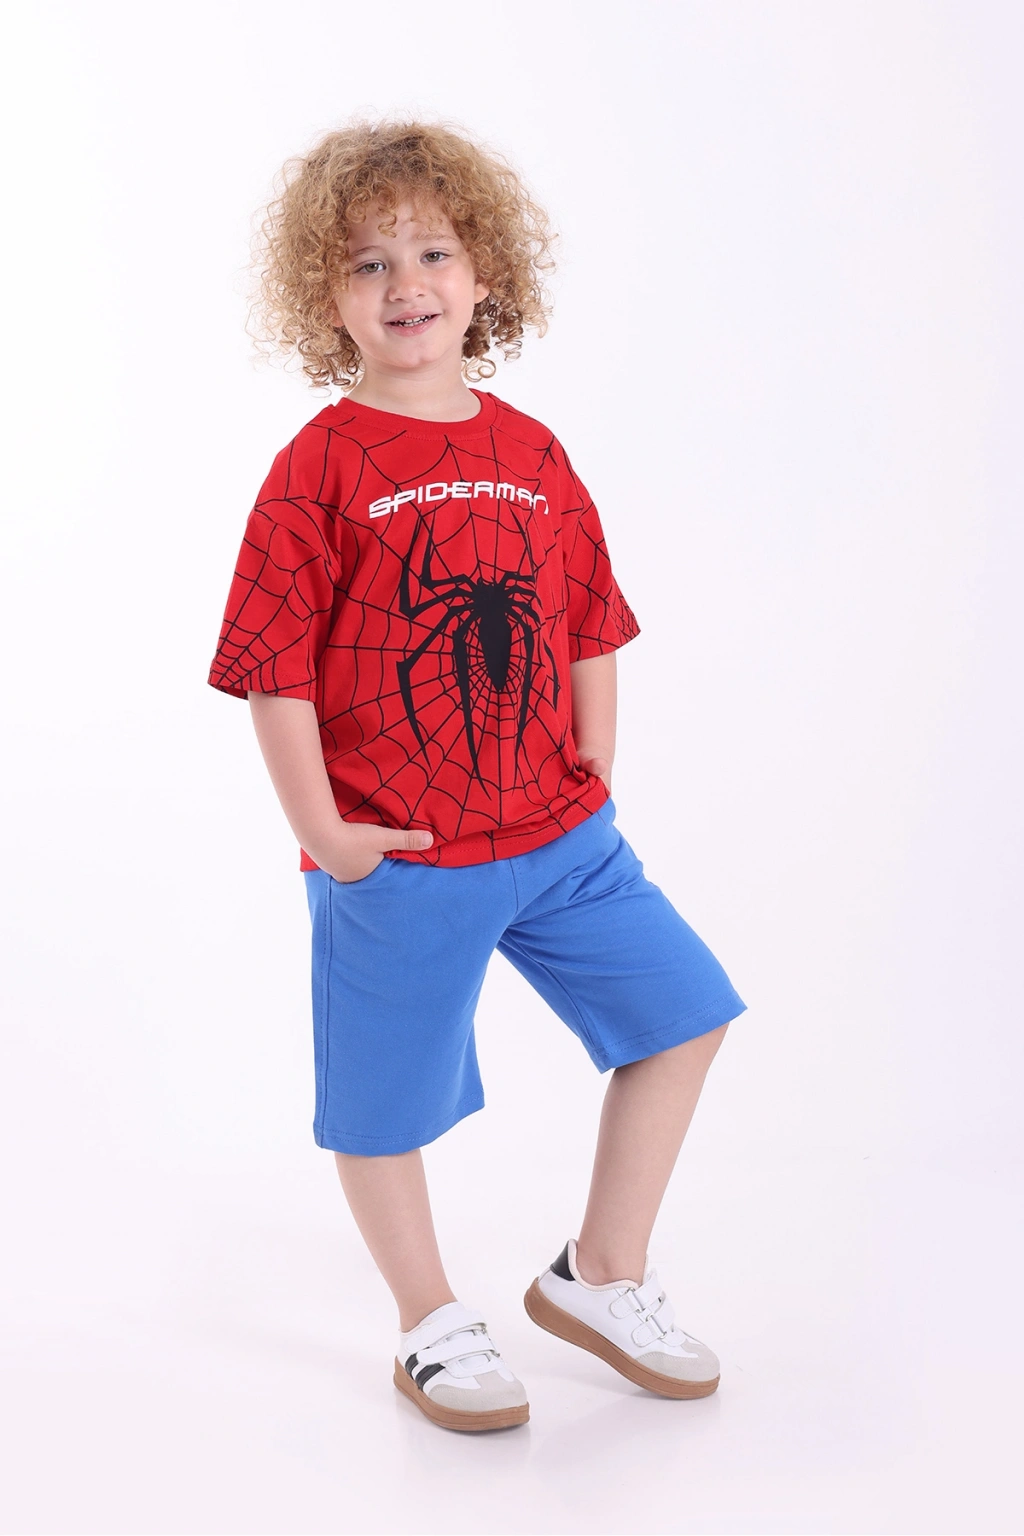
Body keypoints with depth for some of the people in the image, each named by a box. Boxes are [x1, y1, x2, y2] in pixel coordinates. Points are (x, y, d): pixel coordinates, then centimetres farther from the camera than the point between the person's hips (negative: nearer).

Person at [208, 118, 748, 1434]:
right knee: (381, 1104, 8)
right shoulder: (320, 466, -10)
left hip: (556, 836, 5)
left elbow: (590, 635, 12)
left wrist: (593, 786, 6)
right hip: (395, 860, -5)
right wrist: (321, 830, -13)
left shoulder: (534, 457, 4)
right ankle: (432, 1327, 32)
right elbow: (276, 670, -11)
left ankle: (600, 1278, 25)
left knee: (682, 1010, 8)